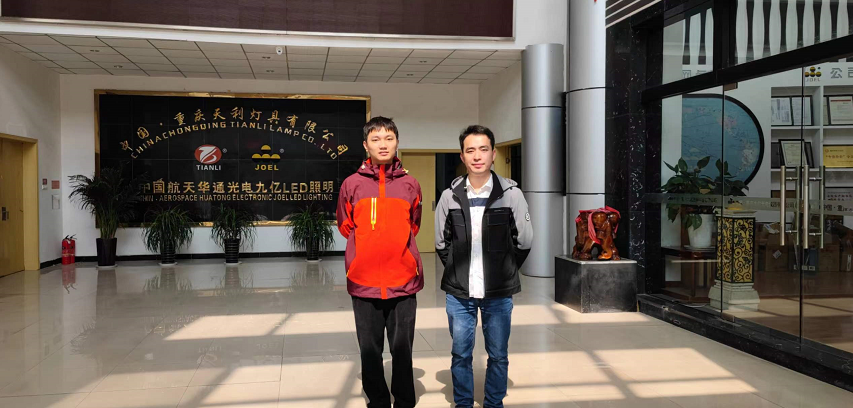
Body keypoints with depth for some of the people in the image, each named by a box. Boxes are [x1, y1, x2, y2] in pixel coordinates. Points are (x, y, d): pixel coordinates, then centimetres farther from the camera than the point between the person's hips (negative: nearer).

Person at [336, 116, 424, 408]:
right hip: (363, 282, 0)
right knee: (370, 351, 10)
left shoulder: (410, 184, 4)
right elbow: (345, 227, 11)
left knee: (402, 350, 9)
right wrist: (368, 252, 9)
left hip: (403, 282, 0)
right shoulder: (352, 184, 1)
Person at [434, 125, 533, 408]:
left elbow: (524, 241, 3)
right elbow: (441, 243, 9)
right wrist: (458, 270, 6)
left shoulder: (511, 194, -6)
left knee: (498, 356, 11)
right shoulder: (450, 196, -2)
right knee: (461, 355, 12)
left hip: (499, 294, -1)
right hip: (459, 293, 1)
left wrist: (504, 271, 5)